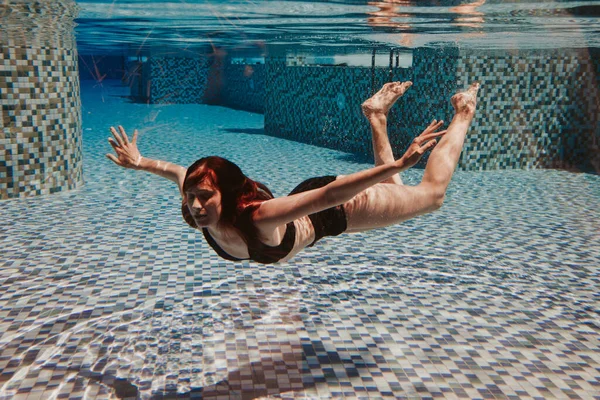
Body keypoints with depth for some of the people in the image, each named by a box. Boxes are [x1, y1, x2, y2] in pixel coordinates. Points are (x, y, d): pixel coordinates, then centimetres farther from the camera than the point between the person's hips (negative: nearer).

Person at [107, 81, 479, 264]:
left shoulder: (257, 217, -42)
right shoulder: (205, 213, -24)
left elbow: (331, 194, -47)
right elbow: (182, 173, -3)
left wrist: (398, 166, -52)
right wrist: (140, 163, 6)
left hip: (331, 212, -5)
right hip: (305, 205, 6)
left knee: (431, 193, 12)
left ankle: (463, 115, 27)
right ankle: (376, 118, 43)